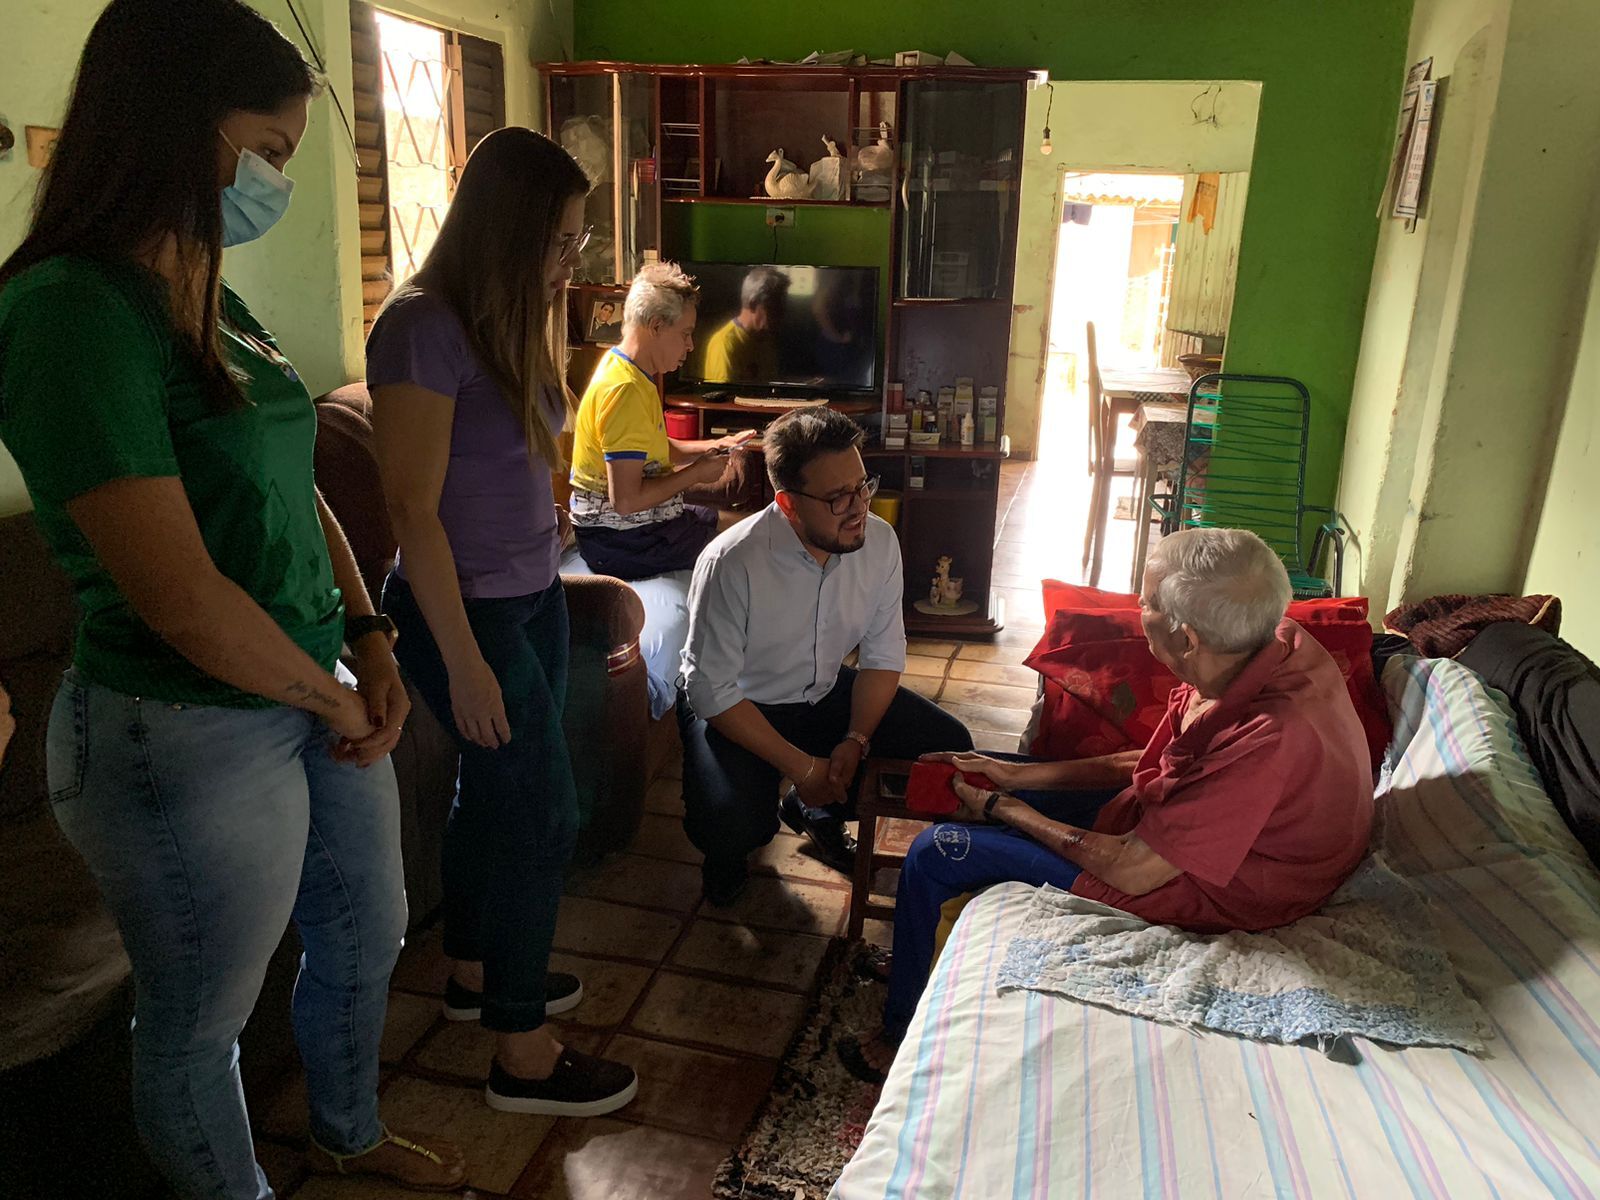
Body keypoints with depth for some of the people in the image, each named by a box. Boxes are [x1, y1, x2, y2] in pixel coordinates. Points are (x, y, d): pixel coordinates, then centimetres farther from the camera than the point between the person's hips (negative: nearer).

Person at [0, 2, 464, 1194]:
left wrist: (369, 639, 1)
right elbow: (183, 598, -26)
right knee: (199, 1023, 16)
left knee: (366, 935, 27)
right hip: (190, 733, -9)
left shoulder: (211, 299, 6)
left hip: (315, 697, 9)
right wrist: (335, 701, -12)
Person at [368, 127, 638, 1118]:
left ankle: (476, 972, 40)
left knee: (494, 792, 19)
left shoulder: (509, 320, 8)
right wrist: (464, 660, -20)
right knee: (543, 812, -1)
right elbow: (413, 505, -20)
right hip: (469, 613, -8)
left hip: (533, 597, 9)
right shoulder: (424, 325, -19)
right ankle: (524, 1056, 15)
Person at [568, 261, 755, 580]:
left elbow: (651, 449, 21)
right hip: (619, 542, -11)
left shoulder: (626, 370, 9)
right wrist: (696, 472, -16)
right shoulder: (625, 389, -24)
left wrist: (712, 447, 7)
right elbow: (625, 499, -29)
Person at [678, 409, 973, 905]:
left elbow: (883, 656, -4)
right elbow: (711, 690, -24)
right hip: (737, 706, -5)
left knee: (949, 746, -5)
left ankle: (816, 811, 17)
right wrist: (800, 766, -23)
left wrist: (855, 742, -17)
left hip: (828, 691, 5)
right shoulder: (732, 564, -30)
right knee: (733, 829, -31)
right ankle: (729, 850, 11)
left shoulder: (880, 542, -15)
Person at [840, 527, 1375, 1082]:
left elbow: (1132, 870, -27)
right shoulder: (1281, 643, -10)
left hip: (1195, 892, -9)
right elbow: (1152, 764, 3)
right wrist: (1016, 775, 1)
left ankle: (899, 1037, 15)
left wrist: (1006, 809, -13)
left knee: (935, 853, -9)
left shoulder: (1271, 737, -37)